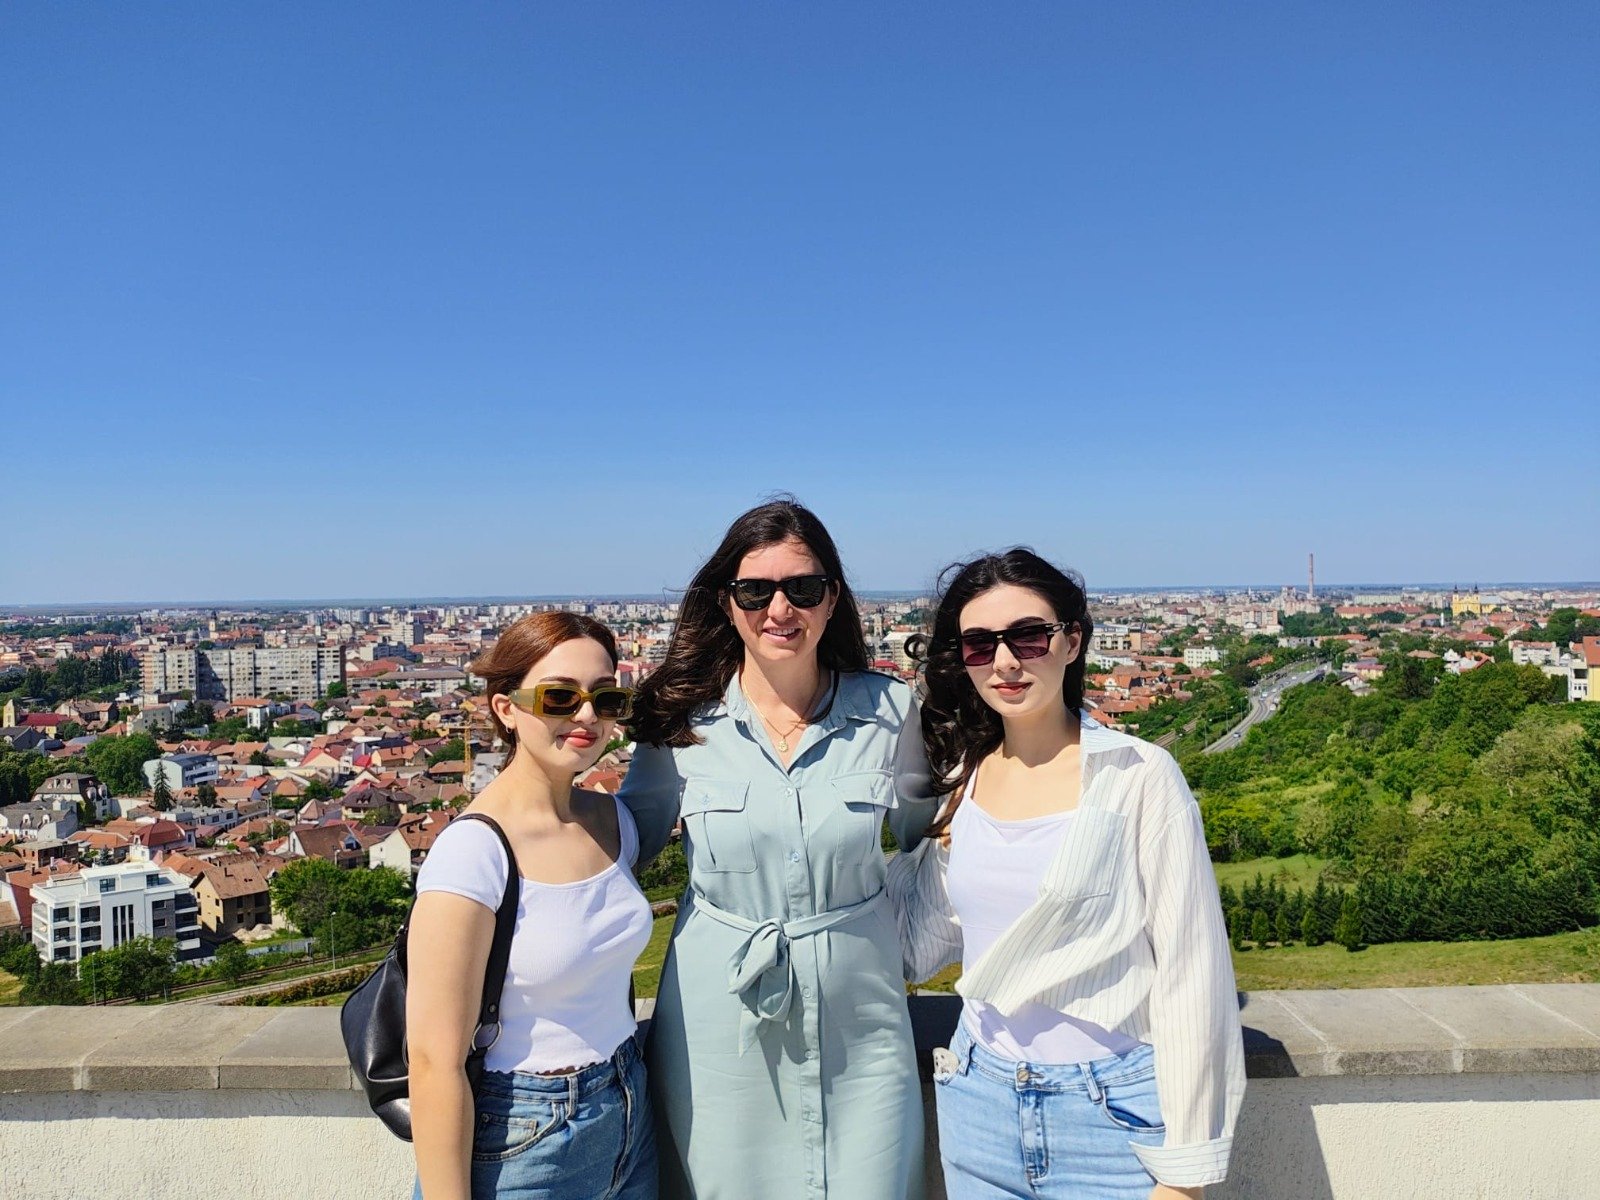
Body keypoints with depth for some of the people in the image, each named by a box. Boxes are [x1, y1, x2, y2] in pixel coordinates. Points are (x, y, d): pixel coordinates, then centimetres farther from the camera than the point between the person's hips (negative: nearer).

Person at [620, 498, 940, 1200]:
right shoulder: (684, 720, -7)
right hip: (718, 1029, 0)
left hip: (859, 1026, 1)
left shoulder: (888, 711, -5)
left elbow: (926, 837, 11)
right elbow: (630, 836, 7)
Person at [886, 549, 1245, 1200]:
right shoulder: (963, 776, 1)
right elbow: (922, 943, 8)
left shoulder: (1139, 776, -13)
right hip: (978, 1101, 4)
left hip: (1112, 1113, -4)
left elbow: (1191, 974, -10)